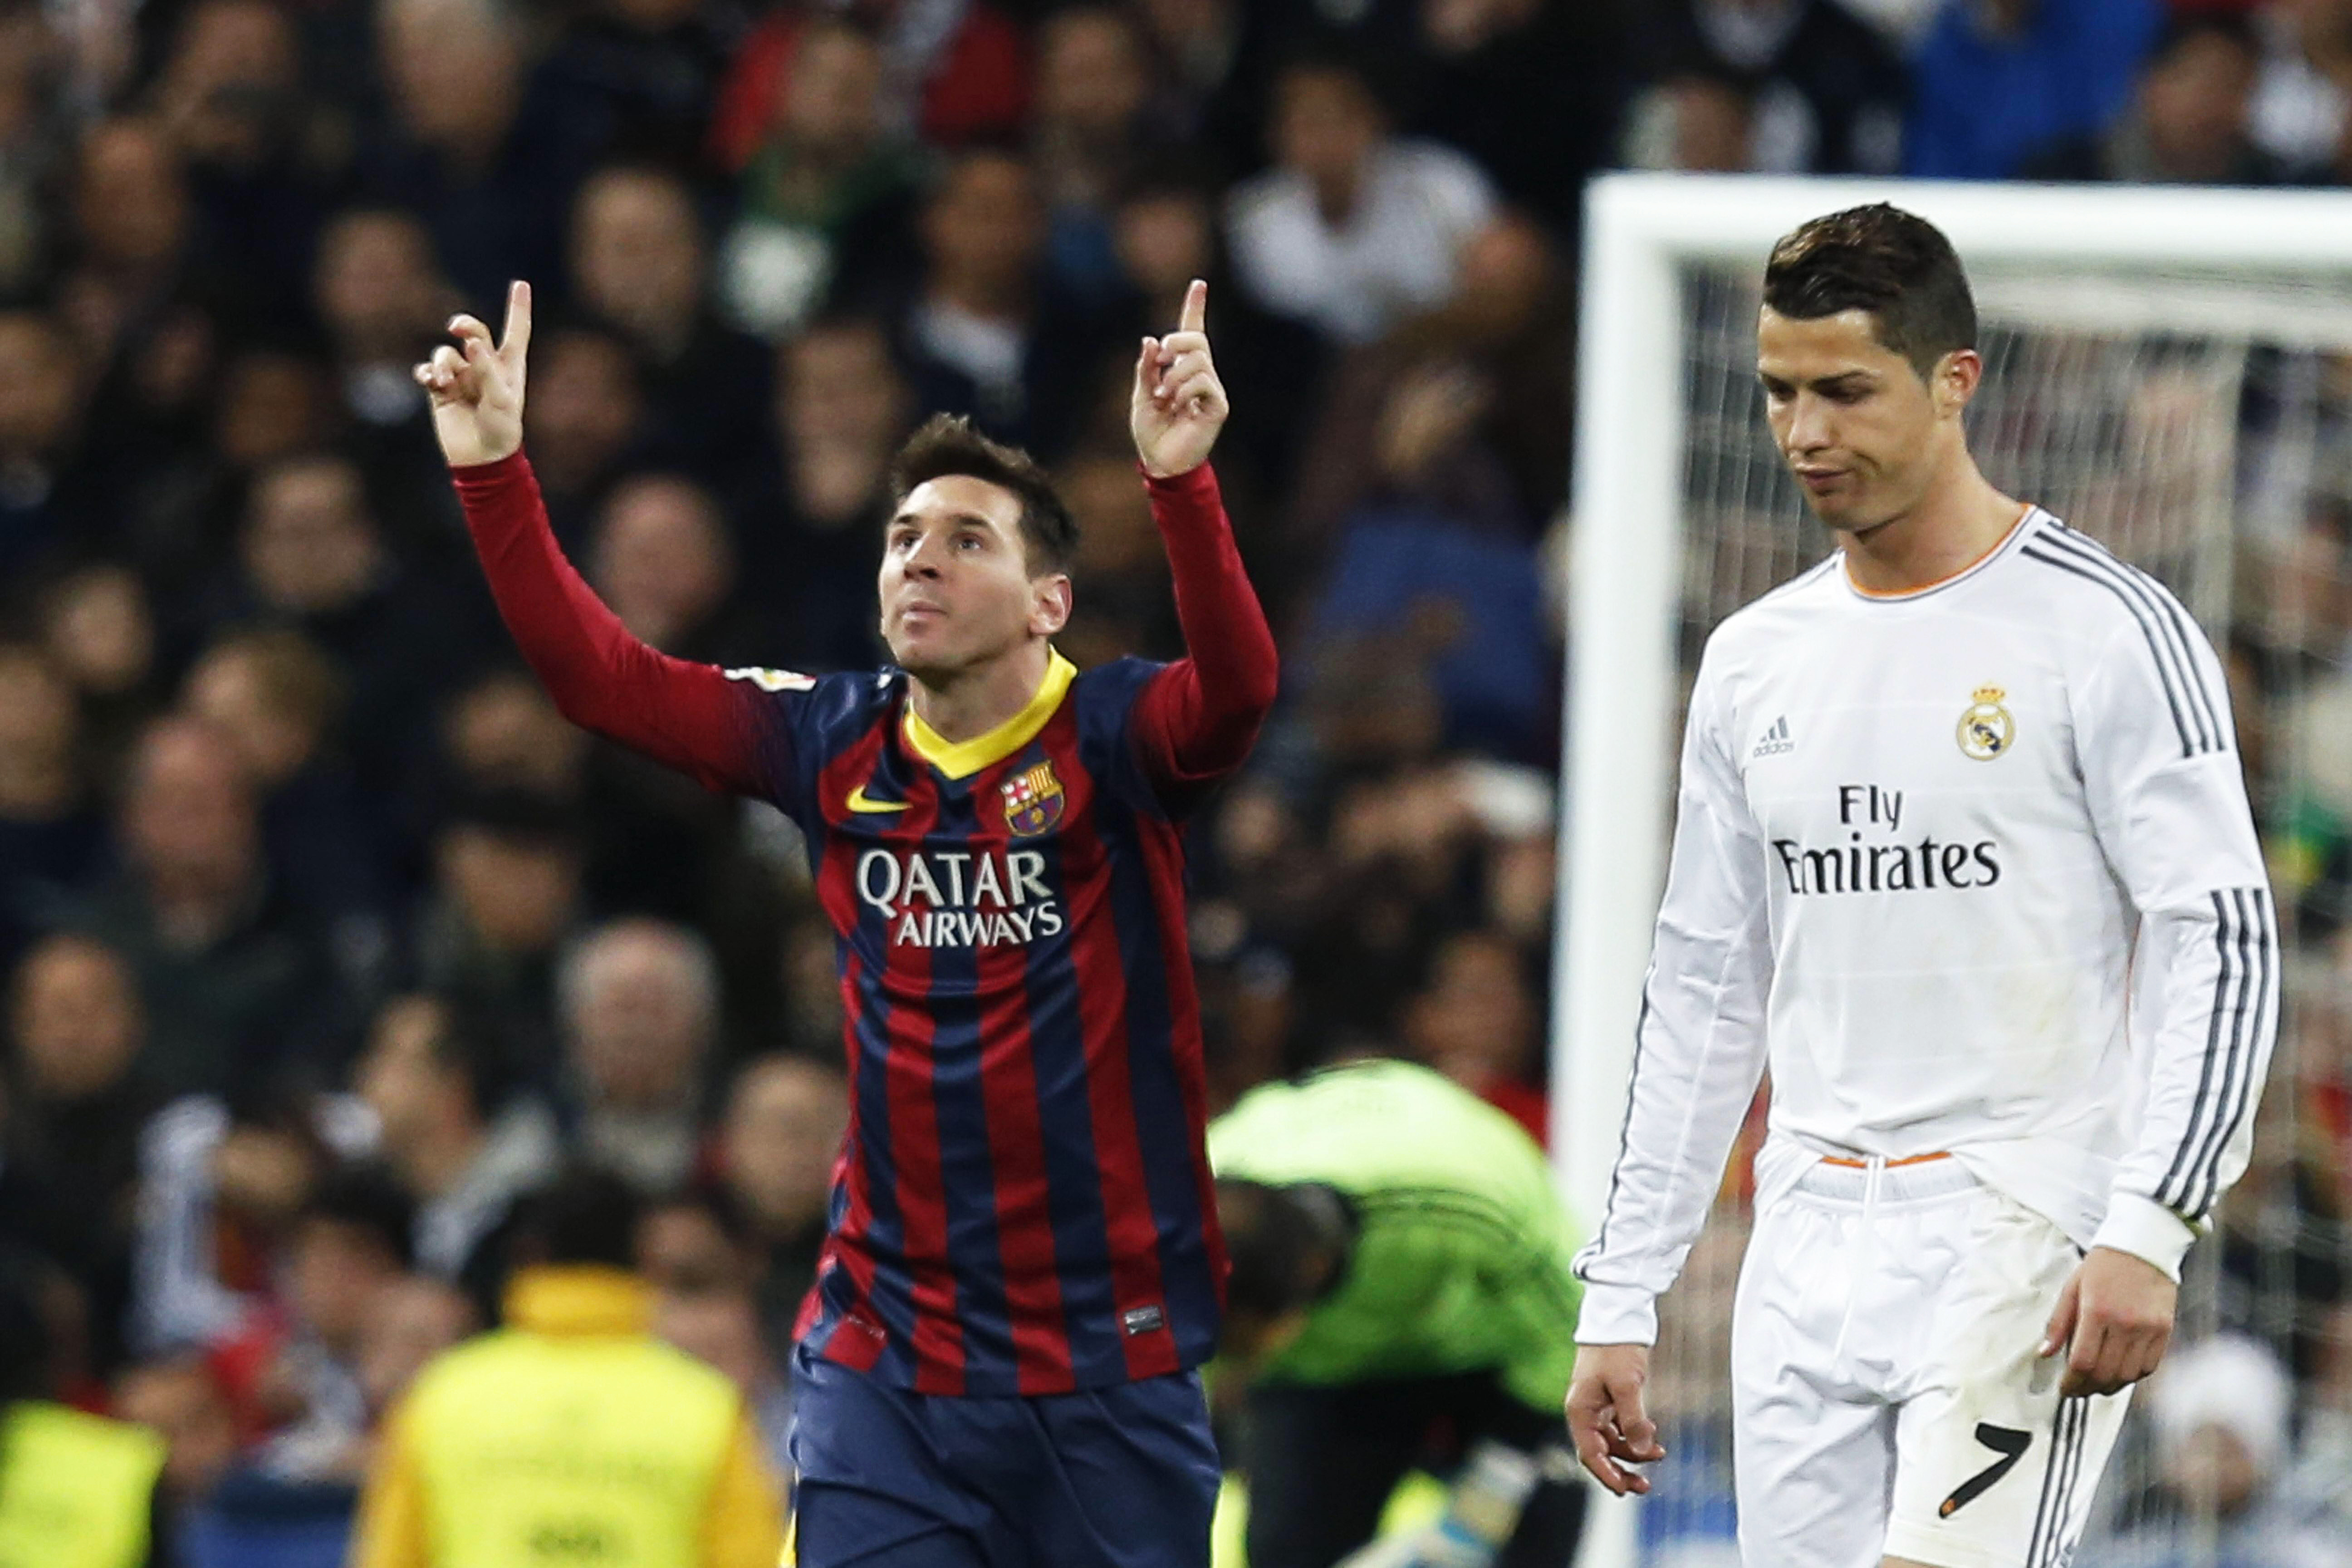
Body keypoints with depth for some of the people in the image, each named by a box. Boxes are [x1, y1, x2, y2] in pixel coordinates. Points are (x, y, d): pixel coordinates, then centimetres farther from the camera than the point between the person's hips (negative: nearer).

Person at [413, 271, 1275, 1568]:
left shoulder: (1114, 740, -7)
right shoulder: (835, 746, 4)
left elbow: (1236, 689, -27)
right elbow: (599, 676, 3)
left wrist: (1179, 483, -41)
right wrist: (494, 471, -7)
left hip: (1112, 1369, -2)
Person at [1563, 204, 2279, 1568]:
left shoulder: (2109, 630, -6)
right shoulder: (1757, 663, 14)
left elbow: (2222, 942, -10)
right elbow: (1706, 988, 19)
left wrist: (2147, 1229, -21)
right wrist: (1620, 1298, 14)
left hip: (2023, 1233, -6)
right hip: (1809, 1242, 6)